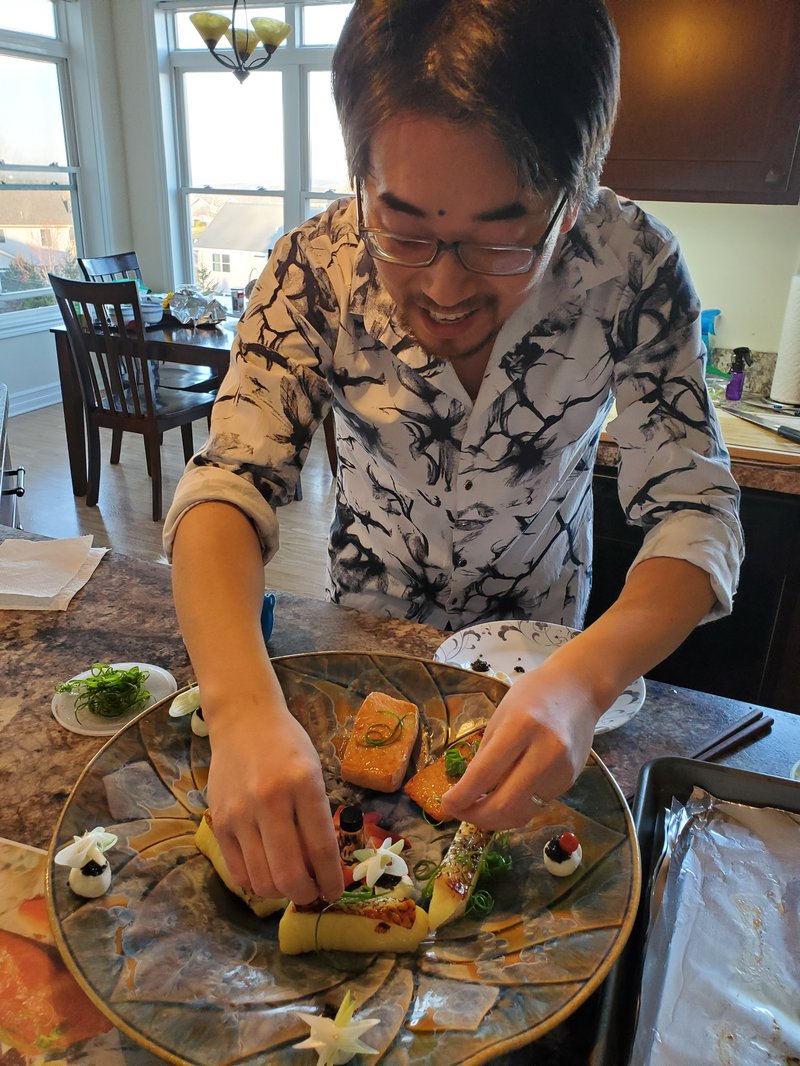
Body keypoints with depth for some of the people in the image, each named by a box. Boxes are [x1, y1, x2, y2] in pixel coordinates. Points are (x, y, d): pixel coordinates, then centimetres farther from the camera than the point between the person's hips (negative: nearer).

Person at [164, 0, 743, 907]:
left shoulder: (634, 269, -26)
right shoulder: (317, 267, -25)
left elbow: (693, 511, -25)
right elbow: (230, 482, -28)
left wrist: (585, 677, -44)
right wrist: (243, 703, -45)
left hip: (537, 644, 1)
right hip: (365, 625, 0)